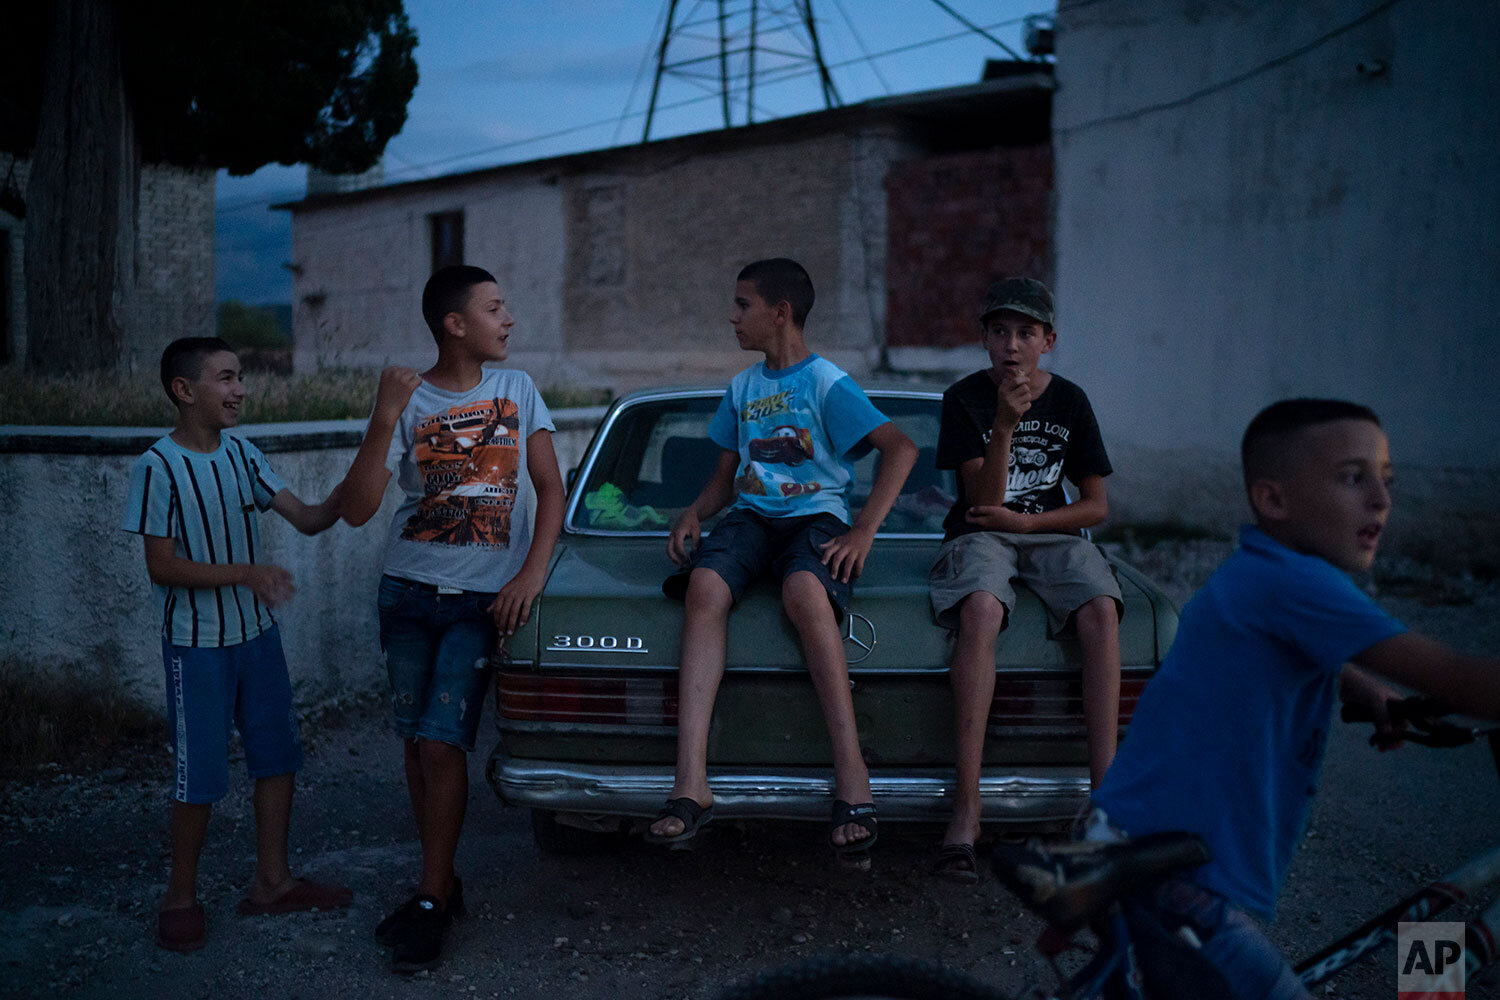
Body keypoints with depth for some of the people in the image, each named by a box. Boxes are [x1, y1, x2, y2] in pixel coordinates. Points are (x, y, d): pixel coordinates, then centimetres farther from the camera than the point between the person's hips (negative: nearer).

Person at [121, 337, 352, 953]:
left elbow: (309, 520, 0)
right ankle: (181, 896, 19)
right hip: (197, 645, -6)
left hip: (257, 632, 6)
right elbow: (161, 566, -16)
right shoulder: (158, 467, -14)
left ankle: (271, 881, 25)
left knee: (277, 757, 11)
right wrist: (243, 573, -27)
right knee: (200, 774, 0)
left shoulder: (241, 455, 3)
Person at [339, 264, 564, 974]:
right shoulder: (408, 402, -3)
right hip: (410, 593, 1)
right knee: (417, 744, 7)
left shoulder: (516, 390, 2)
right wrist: (384, 420, -23)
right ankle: (439, 884, 22)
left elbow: (550, 488, 4)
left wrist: (531, 576, -9)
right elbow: (357, 510, -11)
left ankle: (432, 901, 1)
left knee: (442, 744, -11)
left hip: (483, 599, -1)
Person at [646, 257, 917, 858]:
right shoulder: (742, 388, 20)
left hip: (816, 516, -4)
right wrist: (694, 514, 5)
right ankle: (691, 781, -38)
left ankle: (851, 775, -37)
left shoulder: (826, 383, 0)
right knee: (704, 587, -30)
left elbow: (901, 448, -9)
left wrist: (864, 532, -17)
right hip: (751, 516, 4)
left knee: (805, 592, -40)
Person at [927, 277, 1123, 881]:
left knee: (1100, 610, -31)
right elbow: (984, 502, -9)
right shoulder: (965, 399, -1)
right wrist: (1005, 425, -21)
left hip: (1051, 533, 3)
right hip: (980, 535, -2)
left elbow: (1097, 506, 7)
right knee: (980, 610, -36)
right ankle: (967, 806, -37)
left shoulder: (1069, 402, 6)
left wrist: (1026, 521, -8)